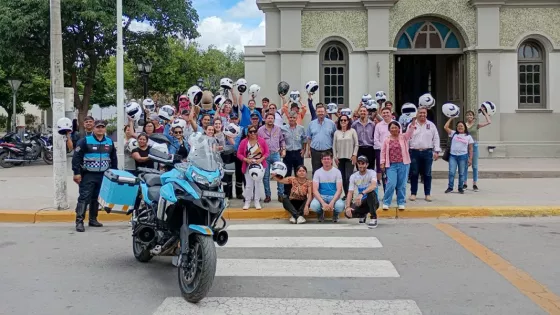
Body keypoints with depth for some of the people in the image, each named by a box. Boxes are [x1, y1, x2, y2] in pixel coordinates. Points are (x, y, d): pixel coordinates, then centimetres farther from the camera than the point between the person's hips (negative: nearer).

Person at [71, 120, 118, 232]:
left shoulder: (109, 142, 11)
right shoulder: (85, 141, -5)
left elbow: (114, 159, 20)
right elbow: (76, 157, -9)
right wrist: (76, 173, -14)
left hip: (103, 175, 5)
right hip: (88, 175, -5)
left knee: (96, 198, 12)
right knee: (84, 198, -9)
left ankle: (93, 219, 22)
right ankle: (79, 221, -9)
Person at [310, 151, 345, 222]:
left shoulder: (337, 172, -1)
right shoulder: (317, 172, -1)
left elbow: (339, 190, -8)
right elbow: (315, 190, -9)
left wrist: (332, 202, -24)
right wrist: (323, 203, -25)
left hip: (334, 196, 0)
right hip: (321, 196, 0)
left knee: (340, 206, -35)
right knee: (313, 206, -34)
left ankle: (335, 214, 6)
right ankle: (320, 213, 6)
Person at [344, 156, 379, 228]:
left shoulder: (372, 173, -11)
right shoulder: (353, 176, 0)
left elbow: (374, 186, -31)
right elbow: (350, 193, -7)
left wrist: (362, 194, -47)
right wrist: (348, 207, -23)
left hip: (373, 202, -4)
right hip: (361, 203, 4)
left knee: (371, 192, -36)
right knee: (347, 213, -22)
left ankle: (373, 218, -25)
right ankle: (363, 215, 13)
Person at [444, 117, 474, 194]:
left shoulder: (468, 137, 6)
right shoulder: (453, 133, 8)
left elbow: (470, 149, 5)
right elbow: (445, 127, 0)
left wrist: (470, 159, -1)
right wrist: (451, 119, 5)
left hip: (463, 156, 0)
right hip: (453, 155, 0)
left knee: (462, 173, 7)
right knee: (451, 172, -2)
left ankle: (460, 188, 17)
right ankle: (450, 187, 8)